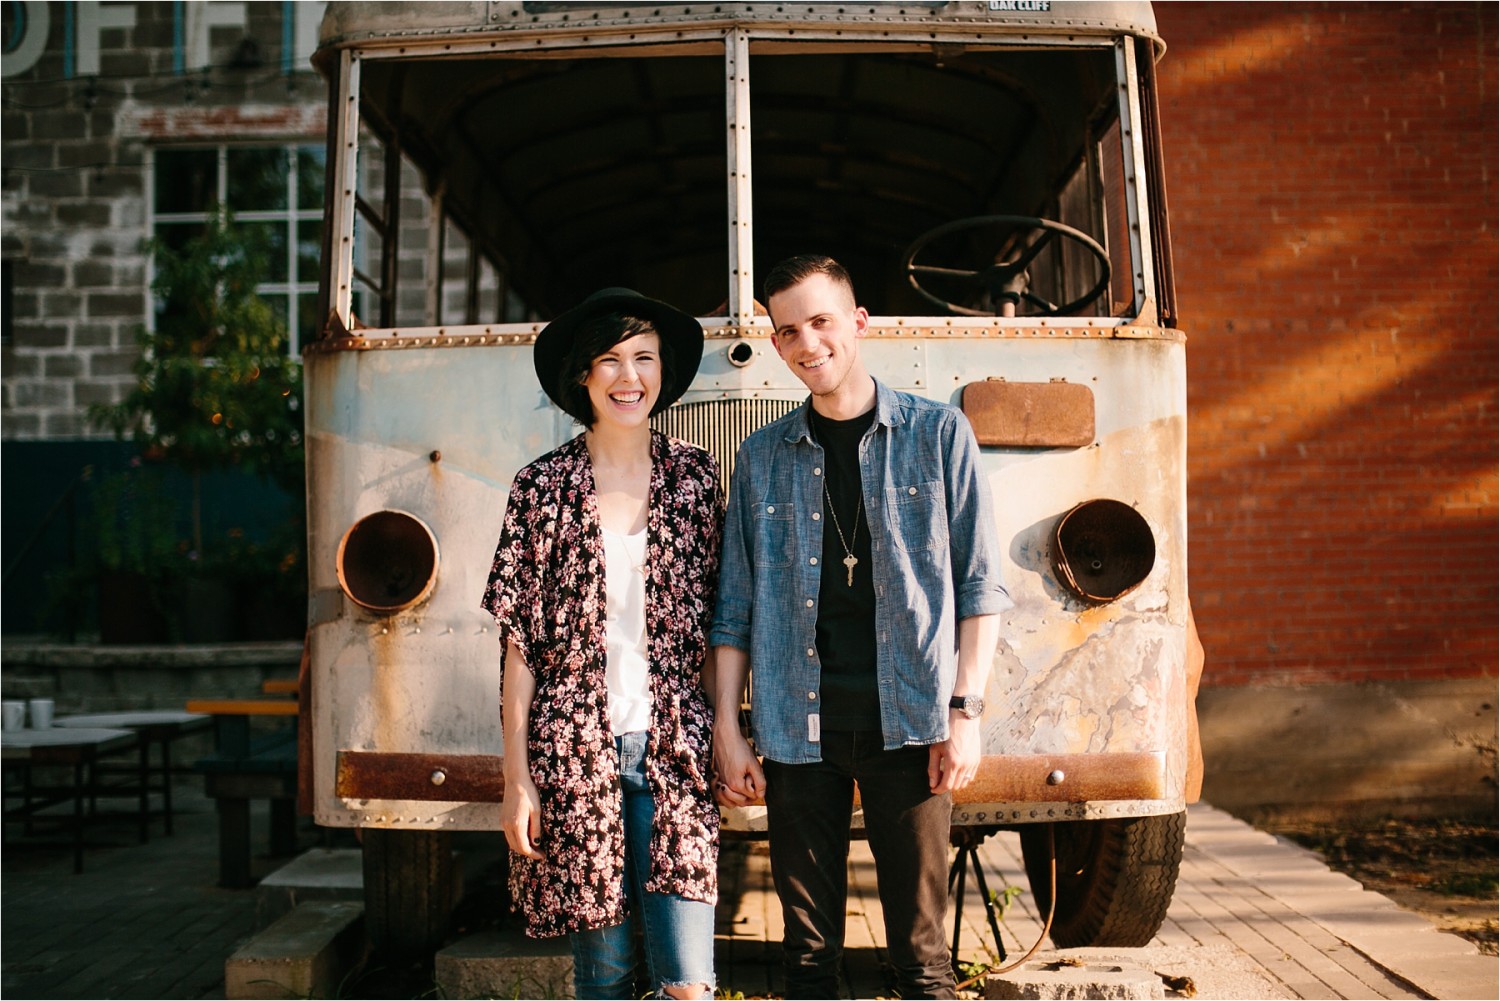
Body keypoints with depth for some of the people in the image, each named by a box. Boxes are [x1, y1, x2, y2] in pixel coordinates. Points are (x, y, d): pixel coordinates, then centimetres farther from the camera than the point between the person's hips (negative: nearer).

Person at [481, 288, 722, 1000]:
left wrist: (724, 740, 2)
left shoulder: (693, 476, 5)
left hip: (672, 751, 1)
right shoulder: (543, 486, 1)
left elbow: (717, 623, 8)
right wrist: (517, 777, -3)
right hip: (576, 750, -1)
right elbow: (520, 643, 1)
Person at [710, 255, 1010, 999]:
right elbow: (735, 608, 11)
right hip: (798, 730, 2)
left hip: (907, 722, -2)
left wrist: (966, 711, -6)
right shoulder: (763, 456, 11)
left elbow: (979, 585, 2)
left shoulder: (938, 434, 4)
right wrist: (726, 729, 5)